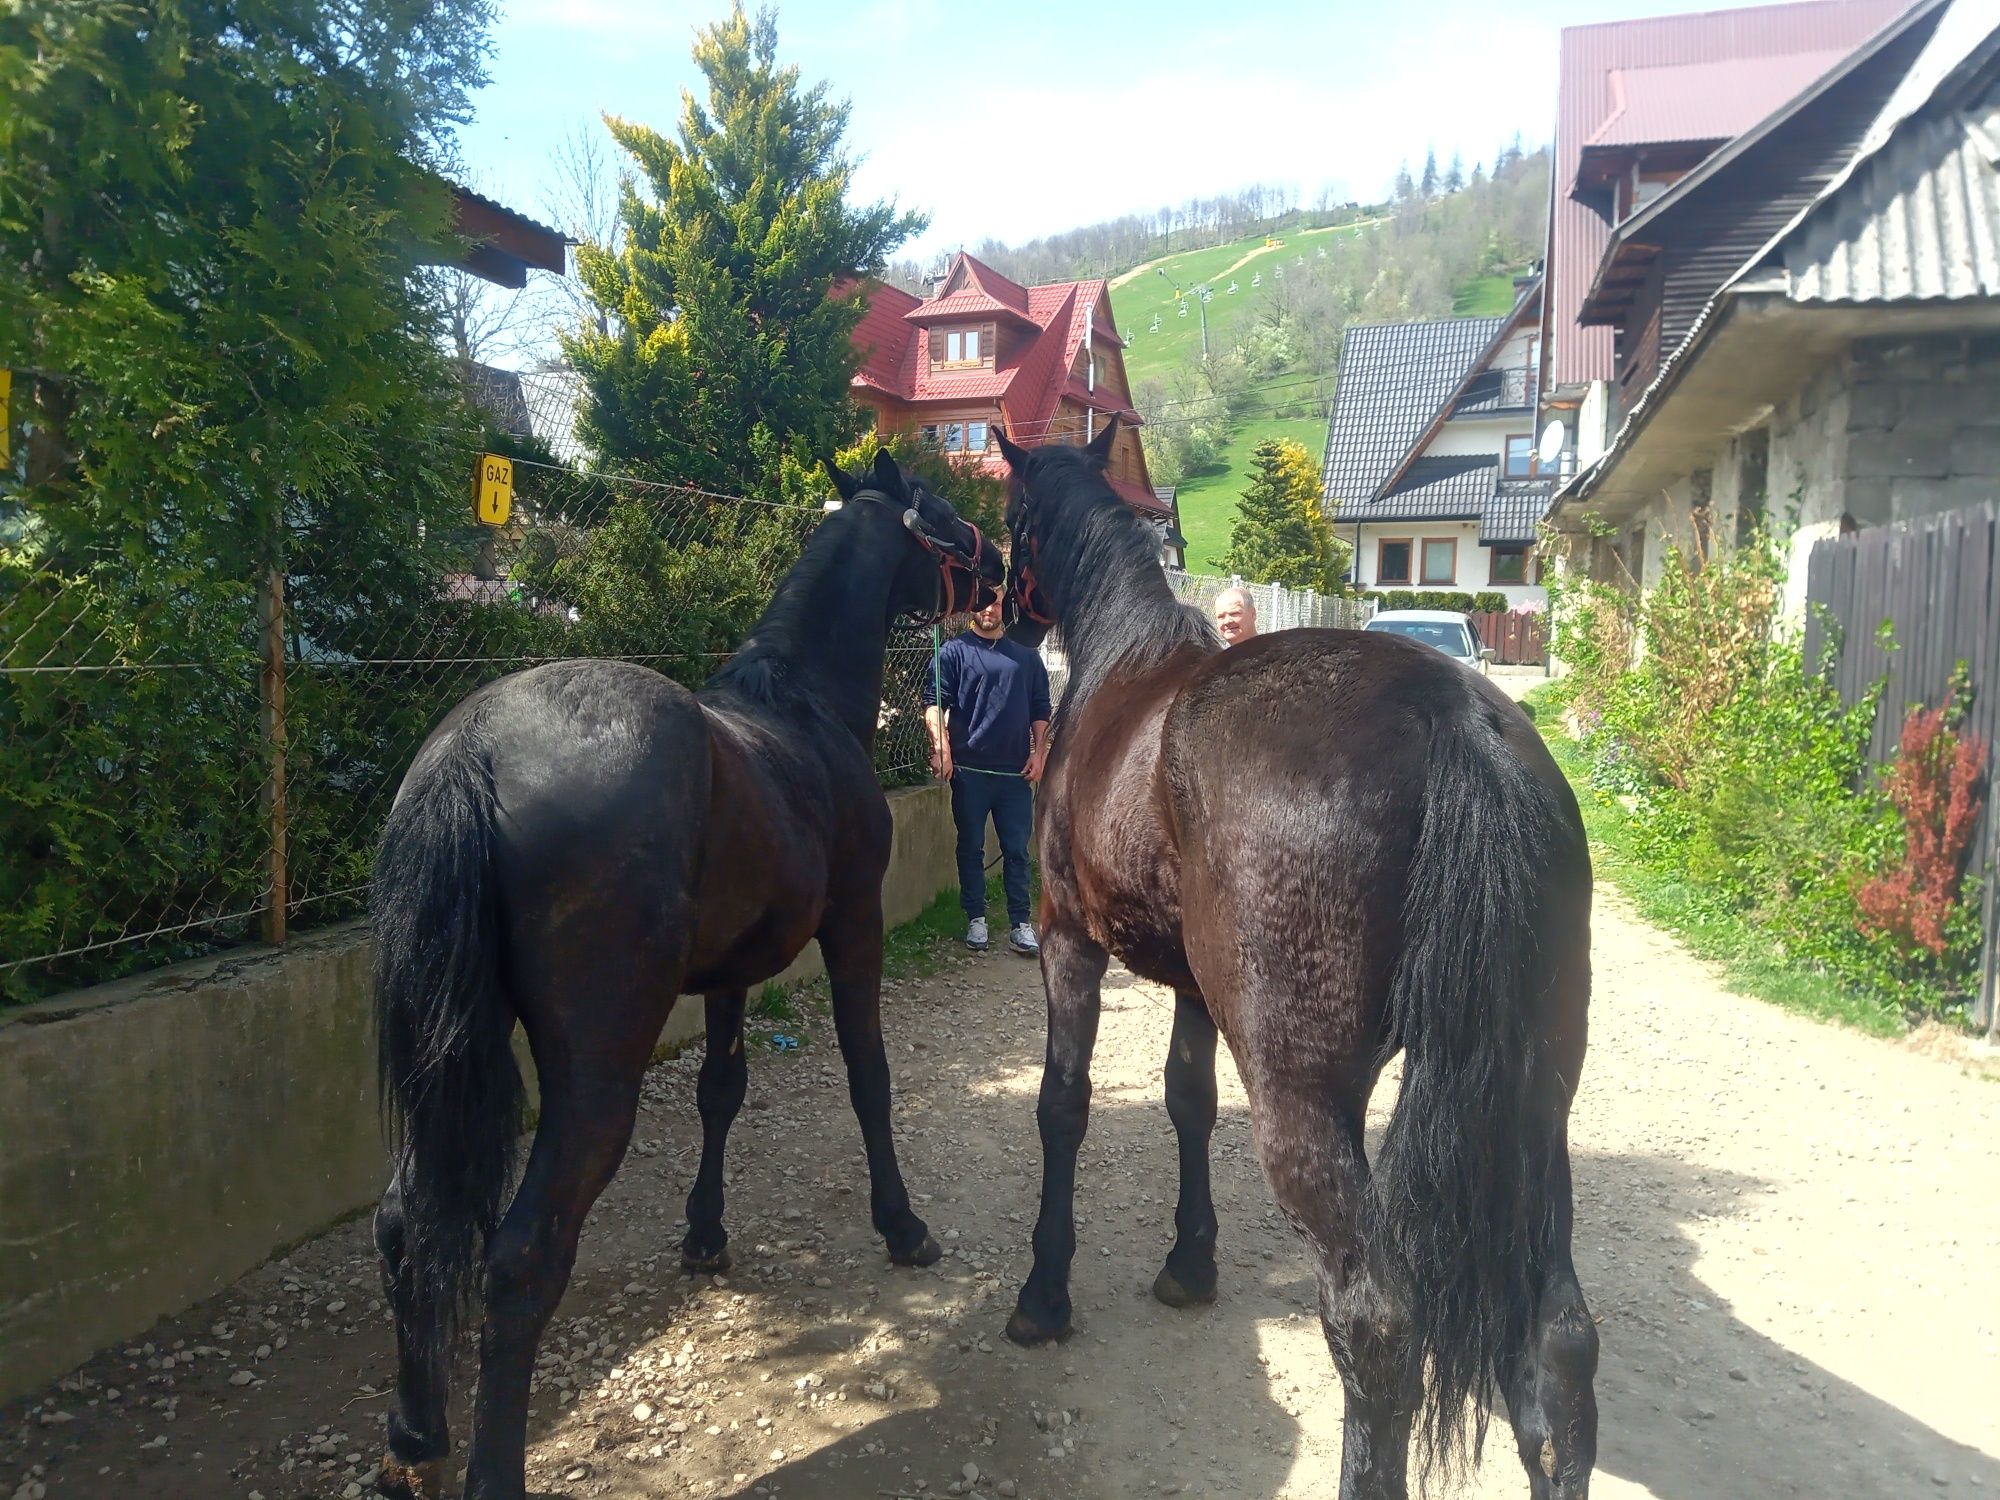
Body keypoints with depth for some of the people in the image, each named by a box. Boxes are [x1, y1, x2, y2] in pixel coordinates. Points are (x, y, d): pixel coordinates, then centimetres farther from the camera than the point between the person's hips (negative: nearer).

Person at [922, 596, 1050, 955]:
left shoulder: (1025, 656, 14)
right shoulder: (955, 652, 3)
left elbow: (1040, 709, 15)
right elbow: (934, 700, -6)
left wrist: (1039, 752, 4)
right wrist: (940, 745, -19)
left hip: (1016, 772, 2)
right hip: (970, 769, -2)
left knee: (1017, 850, 3)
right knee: (971, 848, 5)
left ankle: (1020, 925, 7)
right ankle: (976, 920, 15)